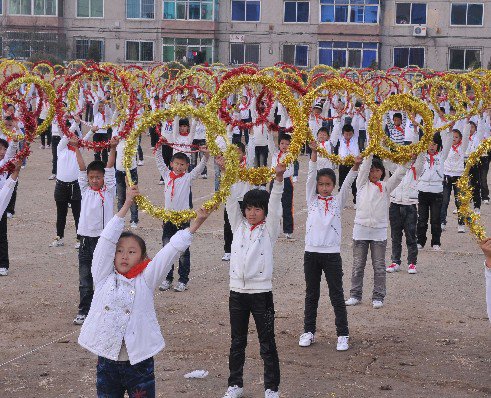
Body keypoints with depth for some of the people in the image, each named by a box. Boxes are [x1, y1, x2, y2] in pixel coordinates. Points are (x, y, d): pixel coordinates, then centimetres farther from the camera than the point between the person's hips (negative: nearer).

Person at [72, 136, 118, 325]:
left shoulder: (109, 191, 2)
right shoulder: (85, 190, 8)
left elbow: (110, 168, -6)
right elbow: (82, 169, 2)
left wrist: (113, 148, -16)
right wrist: (76, 148, -6)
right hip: (86, 238, 2)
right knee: (84, 279, 5)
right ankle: (83, 311, 13)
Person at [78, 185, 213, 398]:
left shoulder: (145, 281, 1)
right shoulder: (104, 278, 2)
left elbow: (170, 251, -5)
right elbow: (107, 239, -4)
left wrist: (195, 224, -9)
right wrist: (126, 205, -6)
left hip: (139, 361, -1)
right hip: (107, 361, 1)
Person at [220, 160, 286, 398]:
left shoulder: (269, 230, -1)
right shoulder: (238, 226, 8)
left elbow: (274, 204, -14)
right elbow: (231, 202, -1)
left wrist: (279, 178, -28)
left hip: (261, 292, -3)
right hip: (237, 291, 4)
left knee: (267, 344, 3)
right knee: (237, 342, 14)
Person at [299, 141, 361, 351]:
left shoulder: (338, 201, 6)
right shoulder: (312, 199, 6)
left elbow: (347, 183, -7)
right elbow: (310, 177, -4)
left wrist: (355, 166, -22)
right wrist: (314, 154, -16)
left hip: (332, 254, -1)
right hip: (311, 253, 1)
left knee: (337, 295, 3)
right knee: (311, 294, 11)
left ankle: (343, 334, 9)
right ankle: (309, 331, 21)